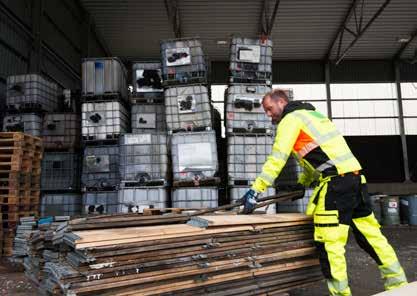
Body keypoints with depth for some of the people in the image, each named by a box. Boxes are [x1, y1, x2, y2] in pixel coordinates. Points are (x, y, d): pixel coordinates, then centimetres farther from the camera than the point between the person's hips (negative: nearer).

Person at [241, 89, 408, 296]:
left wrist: (255, 190, -11)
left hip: (336, 181, -10)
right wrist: (301, 184, 33)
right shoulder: (310, 114, 27)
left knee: (329, 243, -5)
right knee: (369, 234, 16)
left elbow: (277, 159, -11)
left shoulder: (291, 118, -1)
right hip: (355, 176, 10)